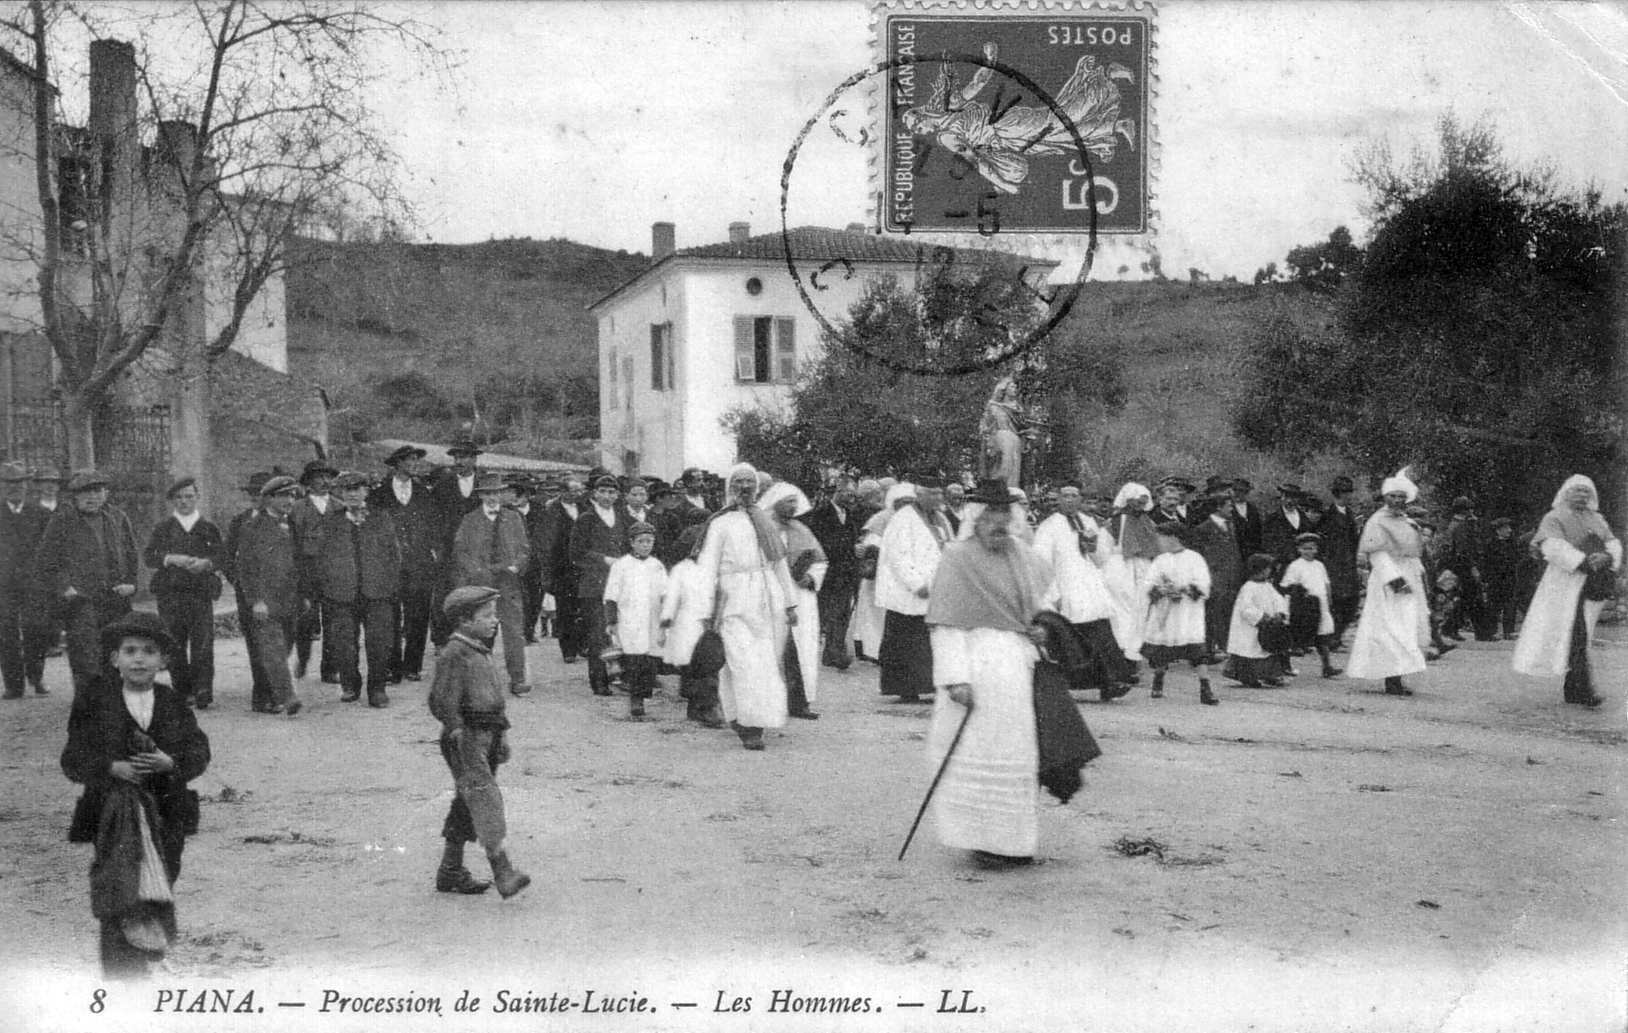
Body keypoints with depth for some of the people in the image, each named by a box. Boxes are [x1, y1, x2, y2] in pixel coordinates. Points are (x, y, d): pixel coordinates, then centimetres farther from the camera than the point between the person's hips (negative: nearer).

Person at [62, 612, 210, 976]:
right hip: (114, 809, -3)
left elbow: (199, 751, 3)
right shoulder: (95, 701, 0)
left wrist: (171, 763, -16)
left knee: (162, 874, 9)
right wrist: (111, 768, -18)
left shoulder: (173, 704, 6)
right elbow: (74, 760, -2)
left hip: (165, 810, 3)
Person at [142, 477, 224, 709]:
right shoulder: (162, 528, 12)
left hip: (201, 592, -1)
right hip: (170, 593, 1)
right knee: (175, 646, 2)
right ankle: (182, 692, 10)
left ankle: (203, 692, -11)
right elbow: (148, 556, 2)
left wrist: (205, 563, -15)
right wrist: (172, 559, -14)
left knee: (202, 644, -11)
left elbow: (223, 557, 5)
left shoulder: (209, 528, 13)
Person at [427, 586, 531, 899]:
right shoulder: (454, 655, -13)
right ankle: (502, 872, -23)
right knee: (484, 798, -16)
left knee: (467, 804, 14)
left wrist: (501, 734, 23)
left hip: (486, 737, 9)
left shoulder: (481, 652, 16)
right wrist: (458, 734, -22)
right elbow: (442, 702, -18)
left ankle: (450, 871, 25)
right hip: (466, 740, -9)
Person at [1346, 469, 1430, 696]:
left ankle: (1396, 681, 7)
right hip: (1388, 583, -8)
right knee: (1391, 632, -12)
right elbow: (1378, 555, -15)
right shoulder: (1378, 522, -8)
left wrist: (1419, 575, 14)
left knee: (1407, 633, 5)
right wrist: (1394, 579, -22)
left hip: (1410, 582, 8)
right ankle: (1392, 682, -15)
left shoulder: (1409, 523, 17)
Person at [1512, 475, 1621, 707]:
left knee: (1580, 639, 9)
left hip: (1594, 584, 6)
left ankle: (1572, 690, 16)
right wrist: (1582, 561, -24)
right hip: (1566, 583, -6)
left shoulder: (1597, 520, 20)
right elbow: (1553, 546, -15)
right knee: (1576, 638, -13)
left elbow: (1613, 542, 10)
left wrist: (1607, 556, -13)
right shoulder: (1554, 518, 0)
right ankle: (1586, 691, -16)